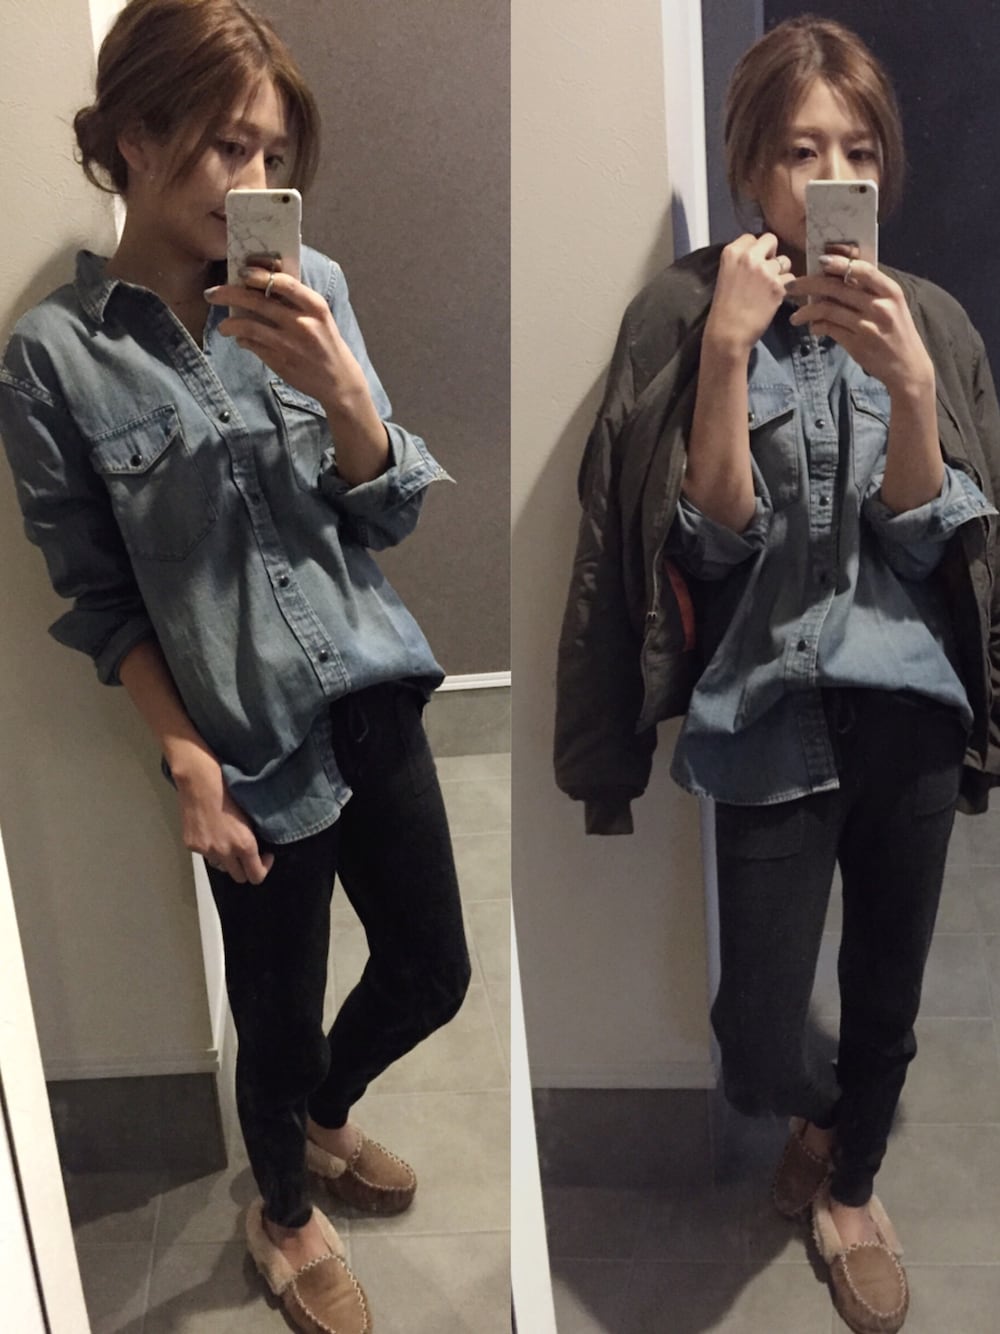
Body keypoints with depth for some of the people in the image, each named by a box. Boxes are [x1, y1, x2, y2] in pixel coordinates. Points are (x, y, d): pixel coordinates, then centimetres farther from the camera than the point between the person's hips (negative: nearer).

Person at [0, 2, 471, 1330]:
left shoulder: (311, 288, -2)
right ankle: (286, 1213, 46)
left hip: (376, 697, 4)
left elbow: (390, 514, -1)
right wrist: (188, 761, -11)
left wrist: (337, 387, -18)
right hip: (254, 739, -4)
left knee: (432, 974, 17)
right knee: (280, 1012, 13)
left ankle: (323, 1115, 51)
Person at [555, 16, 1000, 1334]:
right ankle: (815, 1115, 38)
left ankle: (852, 1180, 47)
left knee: (888, 989, 16)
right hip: (771, 717, -2)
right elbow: (711, 536, -12)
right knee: (758, 1045, -2)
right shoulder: (683, 314, -6)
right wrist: (728, 348, -22)